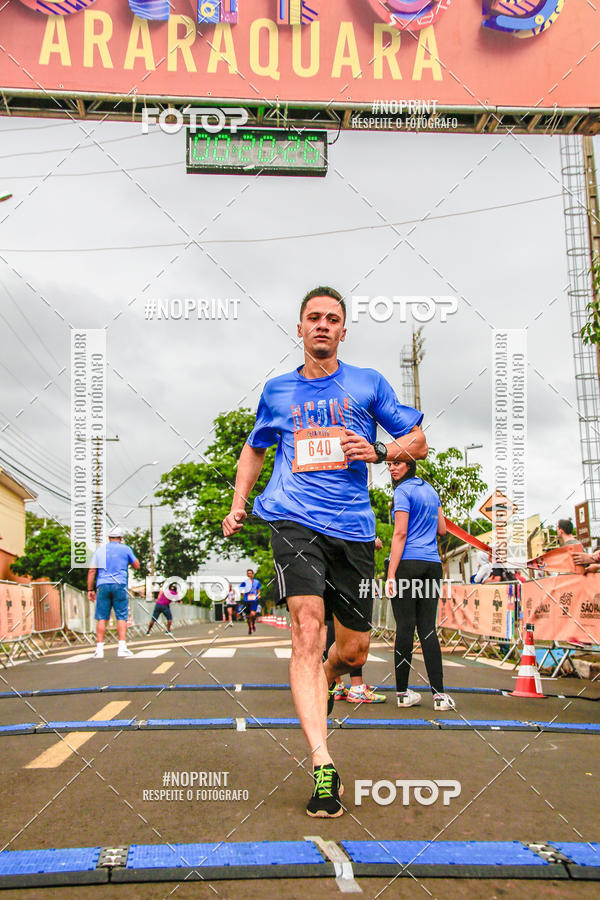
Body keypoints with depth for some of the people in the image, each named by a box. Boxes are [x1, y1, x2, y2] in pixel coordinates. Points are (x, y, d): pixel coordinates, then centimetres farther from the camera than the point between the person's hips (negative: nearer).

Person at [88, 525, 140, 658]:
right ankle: (122, 647, -9)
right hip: (119, 585, -2)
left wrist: (90, 589, 10)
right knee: (122, 617, 0)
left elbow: (92, 571, 8)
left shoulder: (100, 550, 13)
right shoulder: (125, 549, 7)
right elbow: (137, 565, 16)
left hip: (102, 585, 2)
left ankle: (99, 649, -3)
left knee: (102, 618, 2)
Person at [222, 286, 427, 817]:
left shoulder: (368, 383, 11)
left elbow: (419, 442, 12)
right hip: (294, 519, -1)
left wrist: (378, 451, -8)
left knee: (354, 648, 7)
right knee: (308, 631, -21)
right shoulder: (277, 390, 15)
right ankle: (322, 764, -23)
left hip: (353, 528, 1)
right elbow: (254, 449, 30)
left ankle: (324, 689, 42)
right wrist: (237, 505, 17)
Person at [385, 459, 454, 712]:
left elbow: (400, 533, -11)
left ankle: (403, 692, 4)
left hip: (407, 563, -6)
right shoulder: (430, 490, 17)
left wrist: (391, 575, -13)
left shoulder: (403, 491, -4)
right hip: (432, 564, 6)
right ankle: (439, 694, 0)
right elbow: (442, 529, 21)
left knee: (405, 627, -2)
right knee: (428, 628, 5)